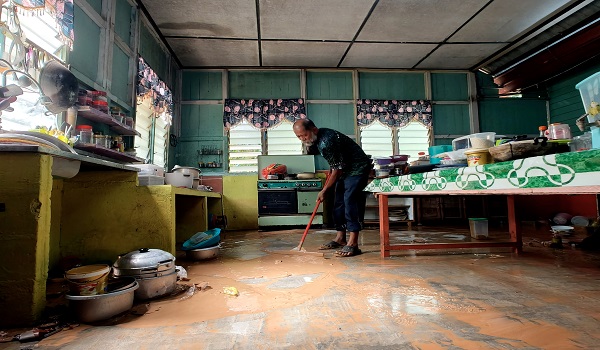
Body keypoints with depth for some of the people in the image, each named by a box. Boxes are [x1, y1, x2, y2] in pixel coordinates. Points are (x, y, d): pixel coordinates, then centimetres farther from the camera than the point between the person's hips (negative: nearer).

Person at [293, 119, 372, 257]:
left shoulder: (326, 141, -30)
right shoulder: (317, 138, 1)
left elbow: (337, 169, -24)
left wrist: (324, 191, -17)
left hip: (357, 169, -10)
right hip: (345, 169, 10)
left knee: (350, 200, -19)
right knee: (339, 202, 8)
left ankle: (353, 244, -18)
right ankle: (340, 239, 17)